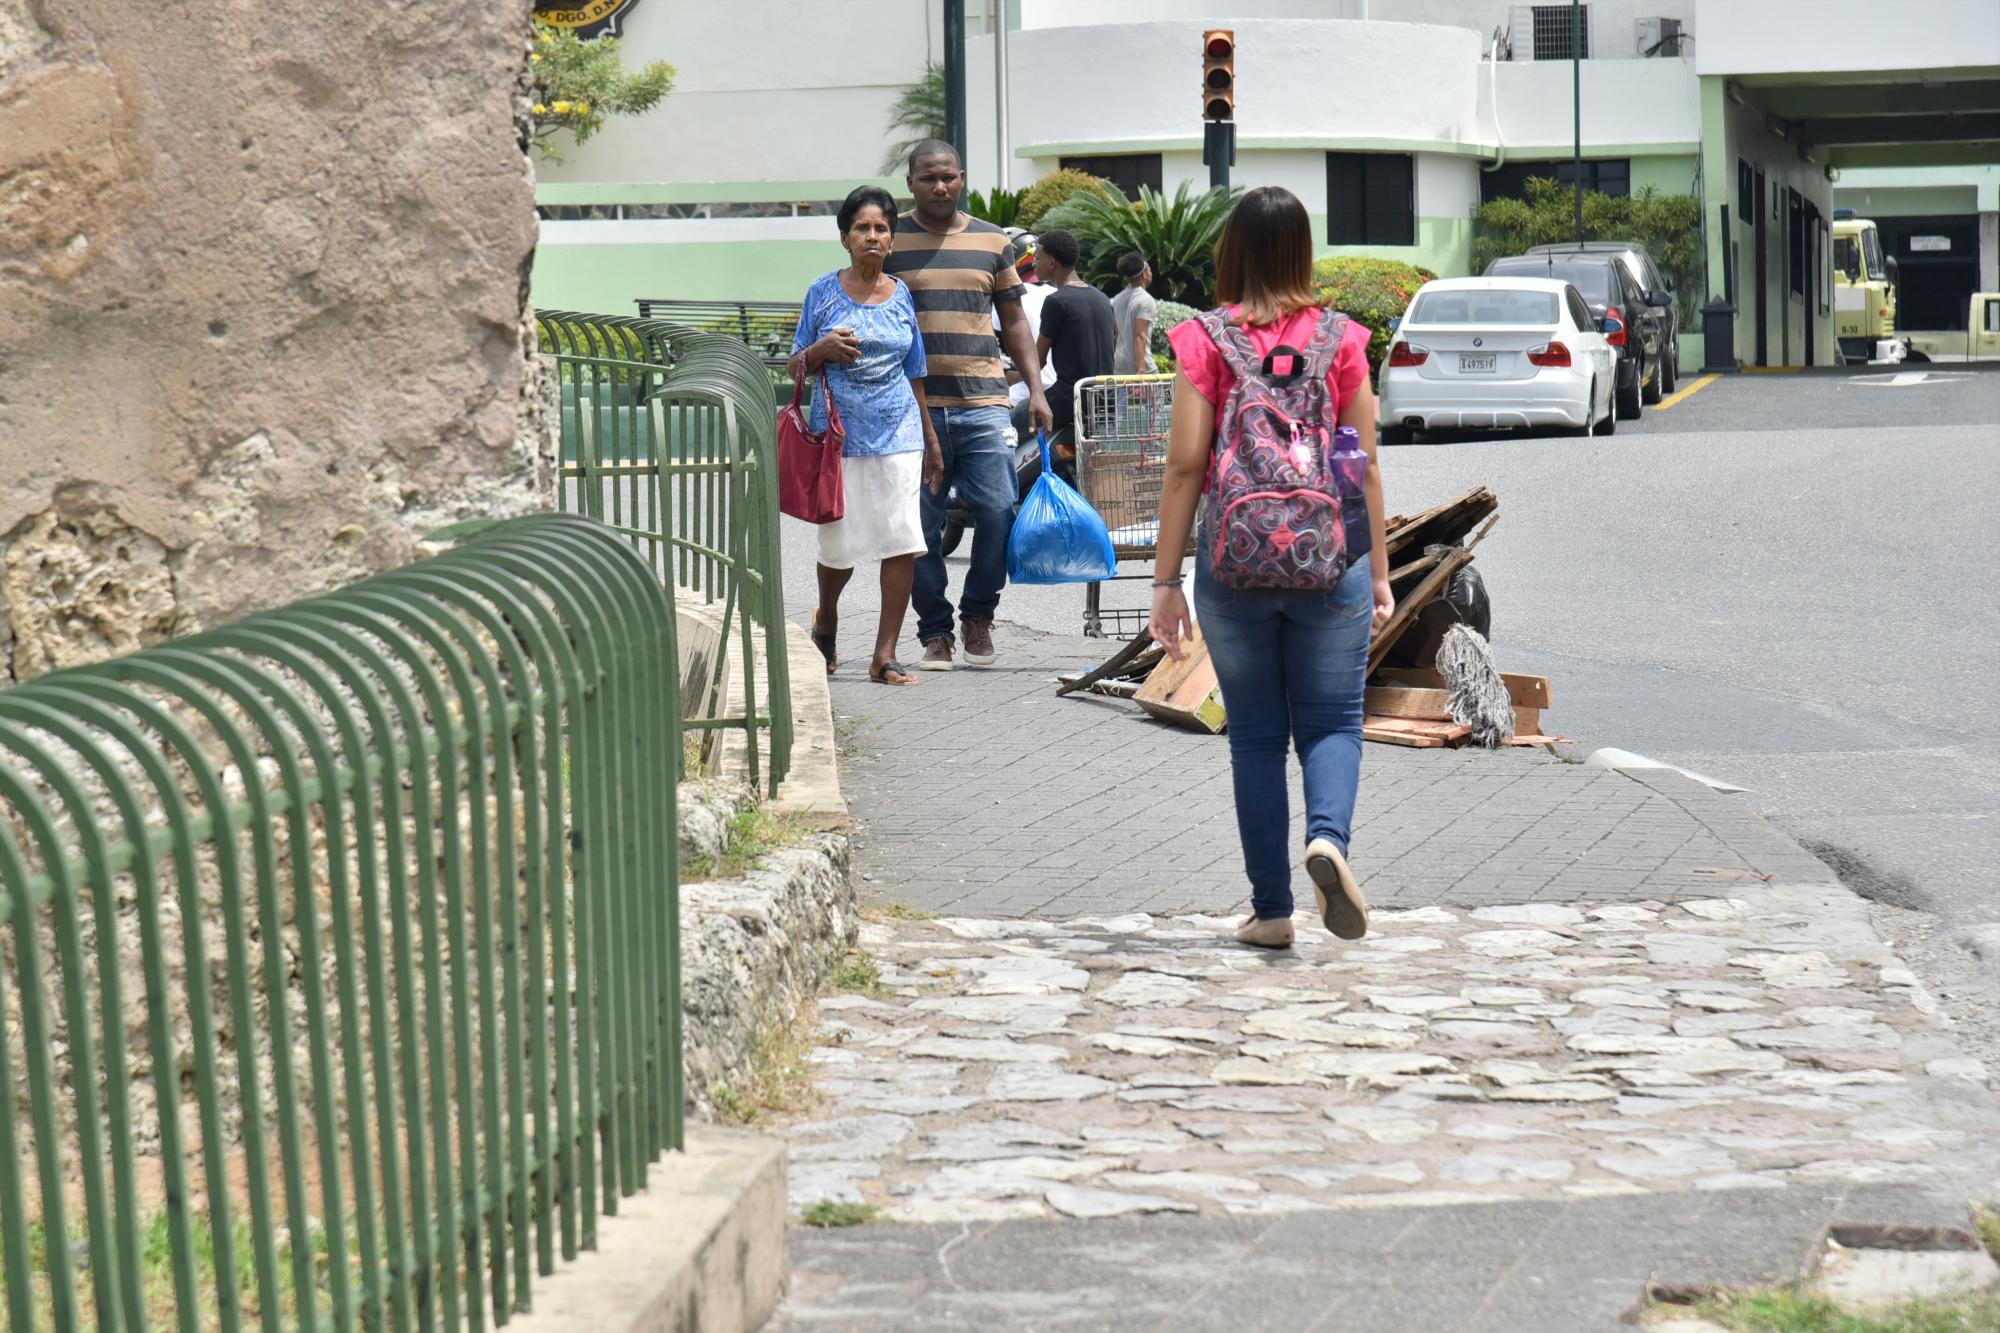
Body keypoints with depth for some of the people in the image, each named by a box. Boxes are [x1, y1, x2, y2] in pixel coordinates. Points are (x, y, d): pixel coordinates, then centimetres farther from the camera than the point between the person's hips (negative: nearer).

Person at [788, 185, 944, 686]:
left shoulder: (901, 295, 8)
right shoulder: (824, 292, 2)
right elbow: (796, 367, 6)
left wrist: (931, 439, 17)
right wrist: (823, 349, -16)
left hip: (897, 430, 2)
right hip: (840, 432, -2)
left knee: (902, 541, -8)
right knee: (841, 542, 3)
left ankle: (885, 654, -2)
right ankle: (825, 622, 35)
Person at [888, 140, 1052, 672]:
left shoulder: (991, 241, 13)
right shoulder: (891, 243, 6)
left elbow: (1013, 320, 17)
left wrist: (1036, 388, 7)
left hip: (983, 404, 1)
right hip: (914, 405, -1)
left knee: (998, 513, -7)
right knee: (921, 527, 0)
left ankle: (978, 616, 14)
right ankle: (935, 632, 11)